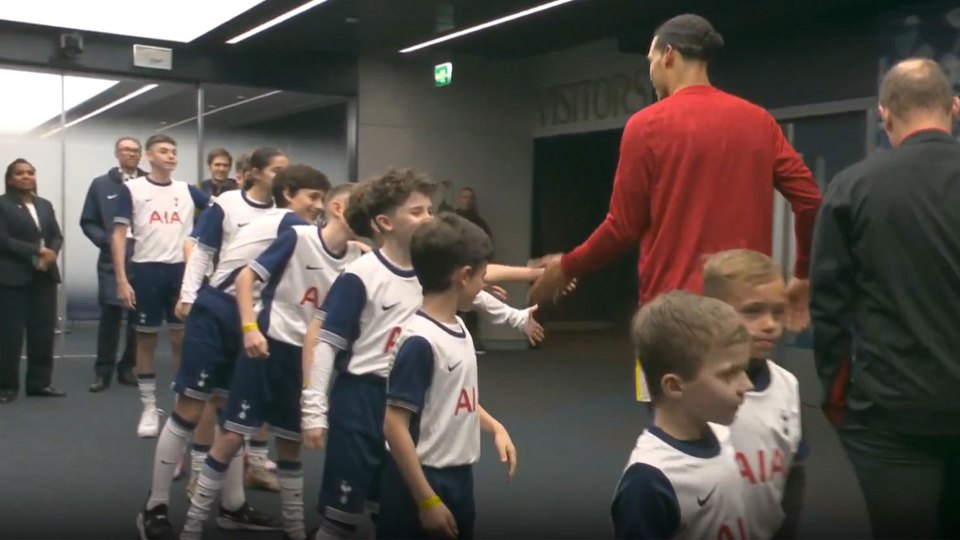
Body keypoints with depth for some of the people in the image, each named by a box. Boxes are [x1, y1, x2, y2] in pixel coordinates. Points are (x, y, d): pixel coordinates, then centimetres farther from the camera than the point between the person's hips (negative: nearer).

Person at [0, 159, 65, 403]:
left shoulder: (45, 205, 17)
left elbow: (57, 236, 10)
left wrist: (50, 254, -10)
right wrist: (37, 251, -16)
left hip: (44, 276, 5)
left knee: (44, 330, 4)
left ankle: (39, 382, 11)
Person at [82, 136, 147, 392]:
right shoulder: (101, 185, 8)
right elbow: (87, 222, 8)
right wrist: (105, 240, -7)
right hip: (112, 260, 0)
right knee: (110, 314, -2)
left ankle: (128, 367, 18)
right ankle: (103, 371, 8)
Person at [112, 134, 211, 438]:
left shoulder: (187, 191, 8)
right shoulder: (132, 190, -1)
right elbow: (119, 235, -3)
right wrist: (121, 279, -10)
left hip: (182, 270, 3)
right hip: (146, 271, -2)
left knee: (182, 339, 7)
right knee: (147, 340, 6)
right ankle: (149, 408, 16)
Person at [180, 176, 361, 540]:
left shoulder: (355, 257, 1)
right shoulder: (298, 237, -13)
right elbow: (246, 277, -12)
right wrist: (250, 328, -20)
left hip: (308, 357, 5)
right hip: (269, 346, -5)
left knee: (291, 443, 15)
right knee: (232, 435, -2)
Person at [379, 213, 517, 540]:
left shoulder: (458, 328, 2)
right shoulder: (420, 341, -22)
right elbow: (394, 426, -22)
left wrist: (496, 428, 4)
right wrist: (427, 500, -20)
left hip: (458, 478, 8)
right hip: (421, 482, -8)